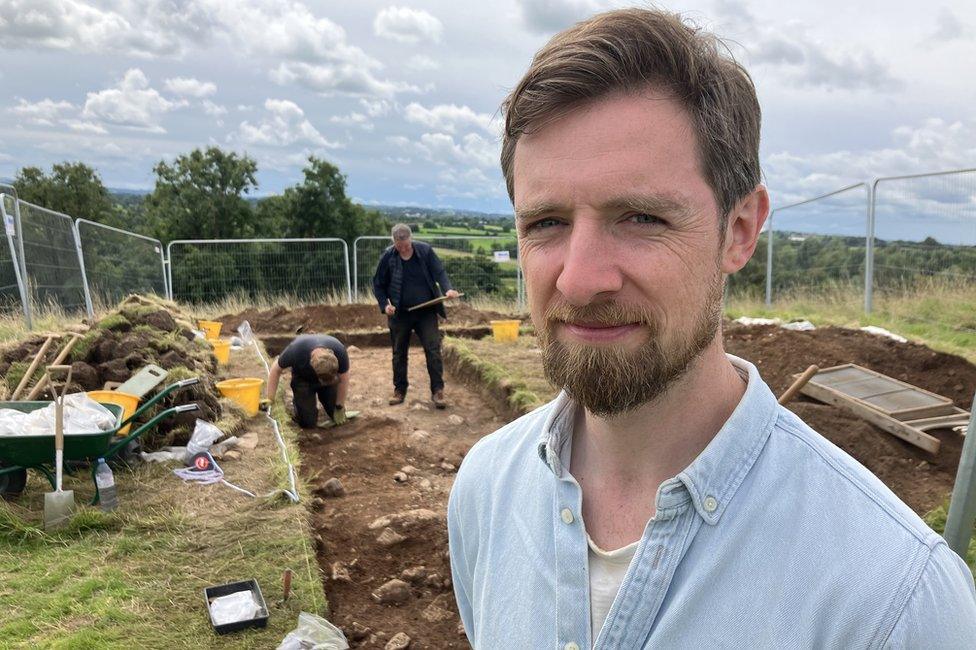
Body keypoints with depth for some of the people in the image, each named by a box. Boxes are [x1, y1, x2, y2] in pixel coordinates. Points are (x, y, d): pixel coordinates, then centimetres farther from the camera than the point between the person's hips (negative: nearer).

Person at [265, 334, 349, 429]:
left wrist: (340, 408, -8)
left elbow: (343, 380, -16)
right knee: (307, 422, -13)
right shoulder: (296, 350, -38)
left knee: (339, 419, -4)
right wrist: (270, 399, -18)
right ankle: (297, 399, 18)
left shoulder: (340, 352, -35)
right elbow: (276, 369, -18)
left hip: (331, 379, 2)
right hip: (303, 379, -1)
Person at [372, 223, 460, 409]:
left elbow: (439, 272, -6)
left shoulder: (425, 251, -5)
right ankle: (399, 390, 25)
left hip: (426, 312, -1)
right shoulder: (388, 257, -5)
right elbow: (378, 285, 4)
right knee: (399, 353, 10)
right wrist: (384, 304, -10)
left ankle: (437, 391, 1)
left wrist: (447, 289, -26)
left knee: (433, 350, -6)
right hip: (399, 314, 1)